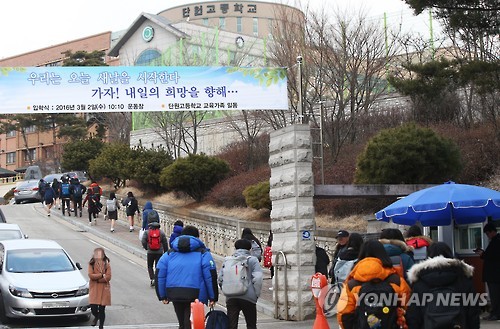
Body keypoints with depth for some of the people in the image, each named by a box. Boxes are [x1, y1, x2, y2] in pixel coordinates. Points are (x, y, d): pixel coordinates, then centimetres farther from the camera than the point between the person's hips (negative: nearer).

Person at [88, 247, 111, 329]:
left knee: (102, 309, 1)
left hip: (104, 289, 0)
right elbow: (91, 275, -9)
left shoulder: (106, 264, 2)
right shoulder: (91, 264, 3)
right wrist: (102, 275, -14)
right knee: (93, 308, -8)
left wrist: (96, 278, -13)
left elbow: (108, 277, -7)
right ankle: (96, 317, 28)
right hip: (94, 289, 0)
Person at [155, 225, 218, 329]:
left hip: (174, 293, 3)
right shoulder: (203, 253, 4)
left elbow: (159, 275, 7)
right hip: (195, 294, -3)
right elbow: (211, 276, -3)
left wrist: (162, 296, 11)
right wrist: (213, 297, 3)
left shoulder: (169, 254, 13)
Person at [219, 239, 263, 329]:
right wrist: (256, 294, 0)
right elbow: (257, 278, -10)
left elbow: (220, 278, 6)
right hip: (248, 297, -2)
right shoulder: (252, 260, 1)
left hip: (231, 298, 2)